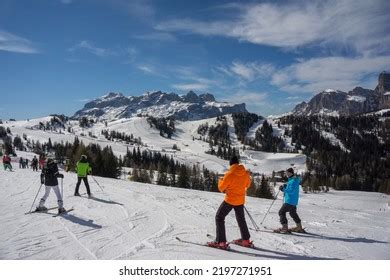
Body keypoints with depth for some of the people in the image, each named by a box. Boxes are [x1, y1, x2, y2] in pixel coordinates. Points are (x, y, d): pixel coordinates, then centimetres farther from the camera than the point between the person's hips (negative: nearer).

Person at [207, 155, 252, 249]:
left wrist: (220, 180, 8)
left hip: (229, 200, -5)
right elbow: (247, 185, 13)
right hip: (240, 200, 6)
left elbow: (221, 188, -11)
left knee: (219, 218, 6)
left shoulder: (229, 174, -20)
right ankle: (246, 240, 33)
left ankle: (221, 242, 0)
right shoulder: (246, 173, -5)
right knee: (241, 219, 24)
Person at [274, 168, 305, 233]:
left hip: (290, 201, -11)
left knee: (281, 212, -9)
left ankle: (284, 228, -10)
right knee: (293, 213, 23)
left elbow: (291, 191, -26)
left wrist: (283, 189, -19)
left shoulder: (293, 181, -18)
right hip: (293, 201, 11)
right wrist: (284, 186, 6)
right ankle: (299, 228, 34)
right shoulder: (291, 180, 14)